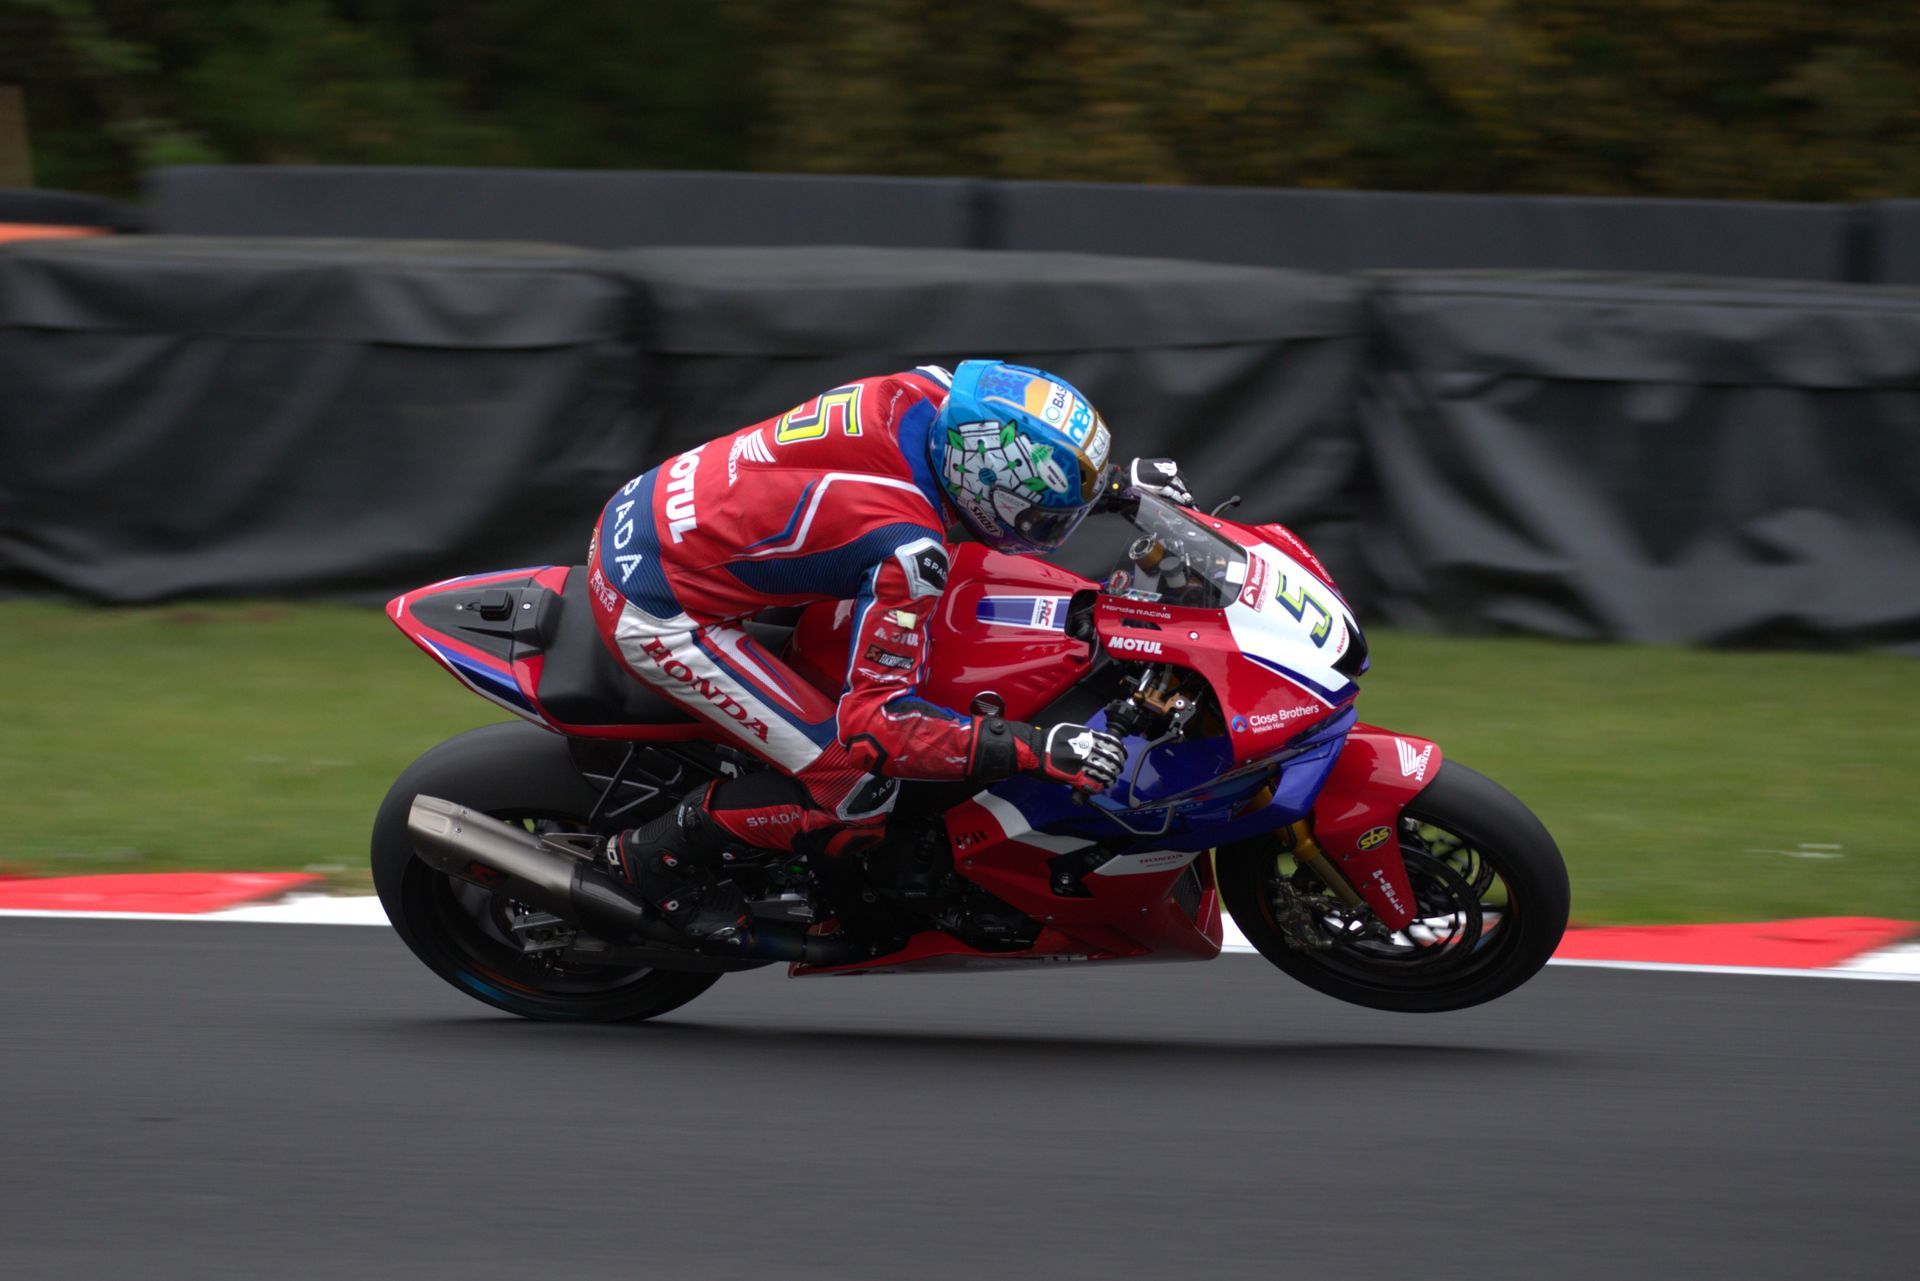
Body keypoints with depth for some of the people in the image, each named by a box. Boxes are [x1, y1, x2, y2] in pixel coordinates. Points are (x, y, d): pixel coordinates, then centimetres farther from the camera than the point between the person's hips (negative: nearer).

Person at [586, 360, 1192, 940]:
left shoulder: (925, 392, -8)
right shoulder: (908, 549, -28)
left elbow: (987, 454, 19)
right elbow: (874, 723, -25)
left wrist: (1126, 481, 14)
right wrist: (1036, 750, -27)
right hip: (657, 615, -9)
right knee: (859, 793, -9)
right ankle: (661, 852, 8)